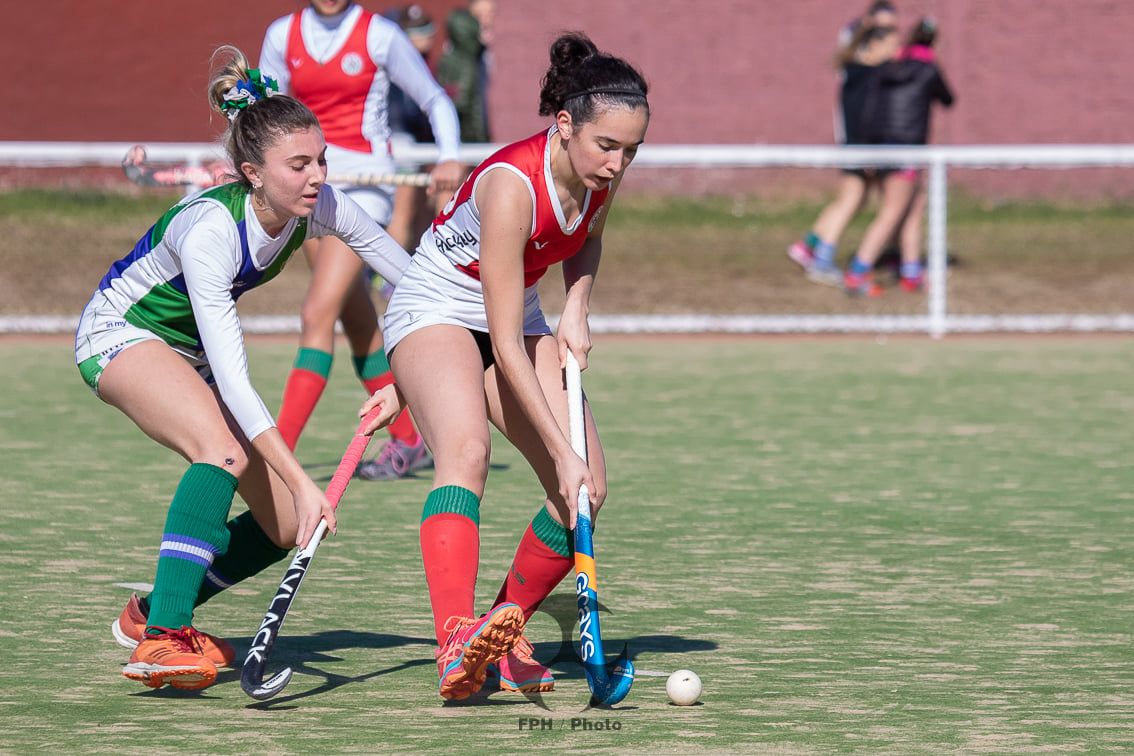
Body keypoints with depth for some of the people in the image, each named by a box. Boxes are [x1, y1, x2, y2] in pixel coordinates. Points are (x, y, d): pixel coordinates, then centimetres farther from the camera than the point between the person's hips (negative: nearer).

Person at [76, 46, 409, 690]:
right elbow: (233, 382, -40)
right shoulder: (208, 229, -37)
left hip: (193, 349, 7)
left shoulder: (318, 206, -19)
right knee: (226, 449, -36)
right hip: (121, 333, -7)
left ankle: (153, 614, 18)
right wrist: (301, 481, -44)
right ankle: (162, 640, -39)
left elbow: (415, 276, -2)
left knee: (289, 526, -1)